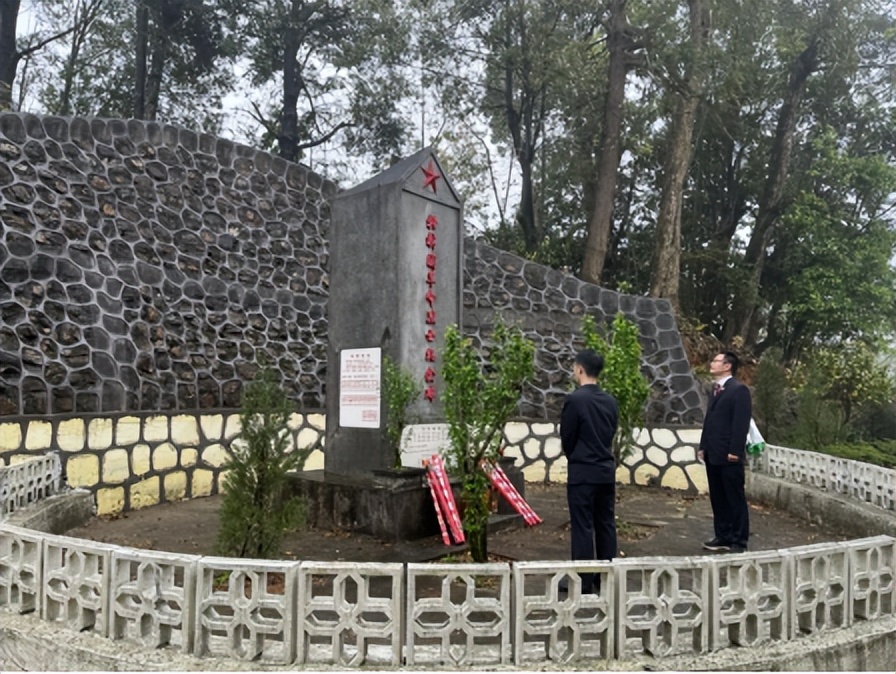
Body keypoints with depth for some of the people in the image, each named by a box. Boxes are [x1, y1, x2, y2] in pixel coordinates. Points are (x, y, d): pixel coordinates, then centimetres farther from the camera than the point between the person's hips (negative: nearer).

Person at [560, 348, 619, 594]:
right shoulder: (611, 401, 5)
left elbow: (566, 438, -7)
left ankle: (583, 581, 5)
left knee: (582, 527, 0)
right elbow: (611, 434, 11)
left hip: (582, 472, -6)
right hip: (607, 469, 6)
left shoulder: (574, 399, -14)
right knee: (606, 524, 11)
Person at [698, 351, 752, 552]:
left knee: (735, 500, 1)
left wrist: (735, 451, -19)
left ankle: (739, 541, 9)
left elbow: (741, 422, -15)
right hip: (713, 454, 8)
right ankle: (723, 537, 21)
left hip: (729, 455, -8)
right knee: (718, 499, 12)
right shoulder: (715, 390, 18)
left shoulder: (739, 389, -9)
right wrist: (703, 446, 14)